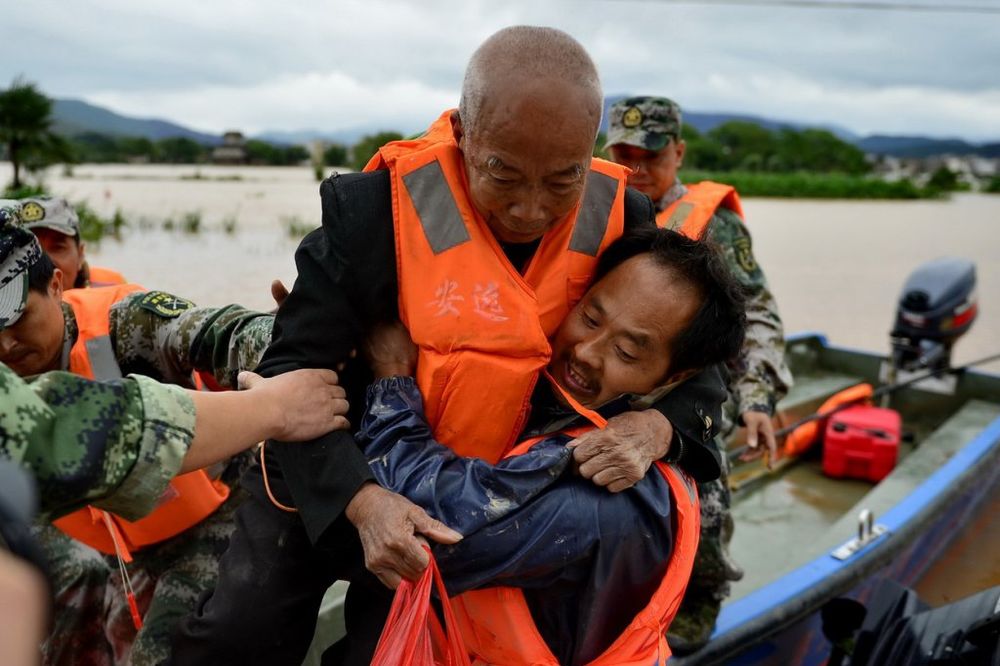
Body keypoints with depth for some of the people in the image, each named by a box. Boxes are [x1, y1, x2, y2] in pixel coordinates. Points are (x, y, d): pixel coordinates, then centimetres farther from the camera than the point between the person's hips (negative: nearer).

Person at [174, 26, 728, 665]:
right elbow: (293, 371, -22)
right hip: (335, 477, -2)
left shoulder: (620, 221, -16)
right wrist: (361, 499, -38)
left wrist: (655, 428, -32)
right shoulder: (377, 206, -26)